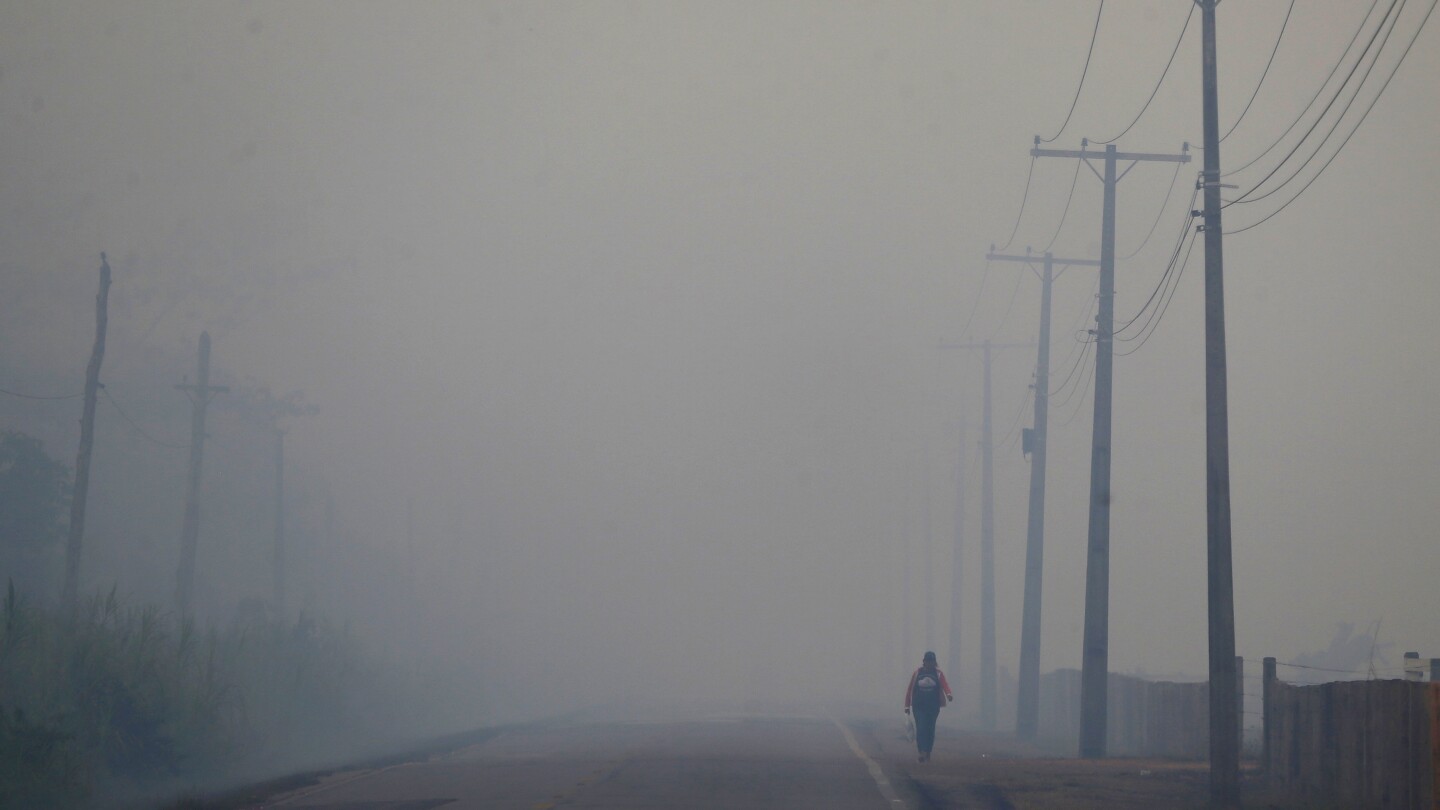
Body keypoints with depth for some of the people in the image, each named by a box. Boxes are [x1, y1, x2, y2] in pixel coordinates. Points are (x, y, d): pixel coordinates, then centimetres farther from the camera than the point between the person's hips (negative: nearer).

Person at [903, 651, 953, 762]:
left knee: (930, 730, 7)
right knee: (921, 729, -13)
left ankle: (928, 752, 19)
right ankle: (922, 752, -19)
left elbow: (945, 684, -16)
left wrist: (948, 694, -38)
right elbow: (910, 689, 5)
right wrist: (907, 706, 2)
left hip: (933, 706, 1)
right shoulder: (917, 673, 4)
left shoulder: (938, 674, 3)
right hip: (919, 706, -1)